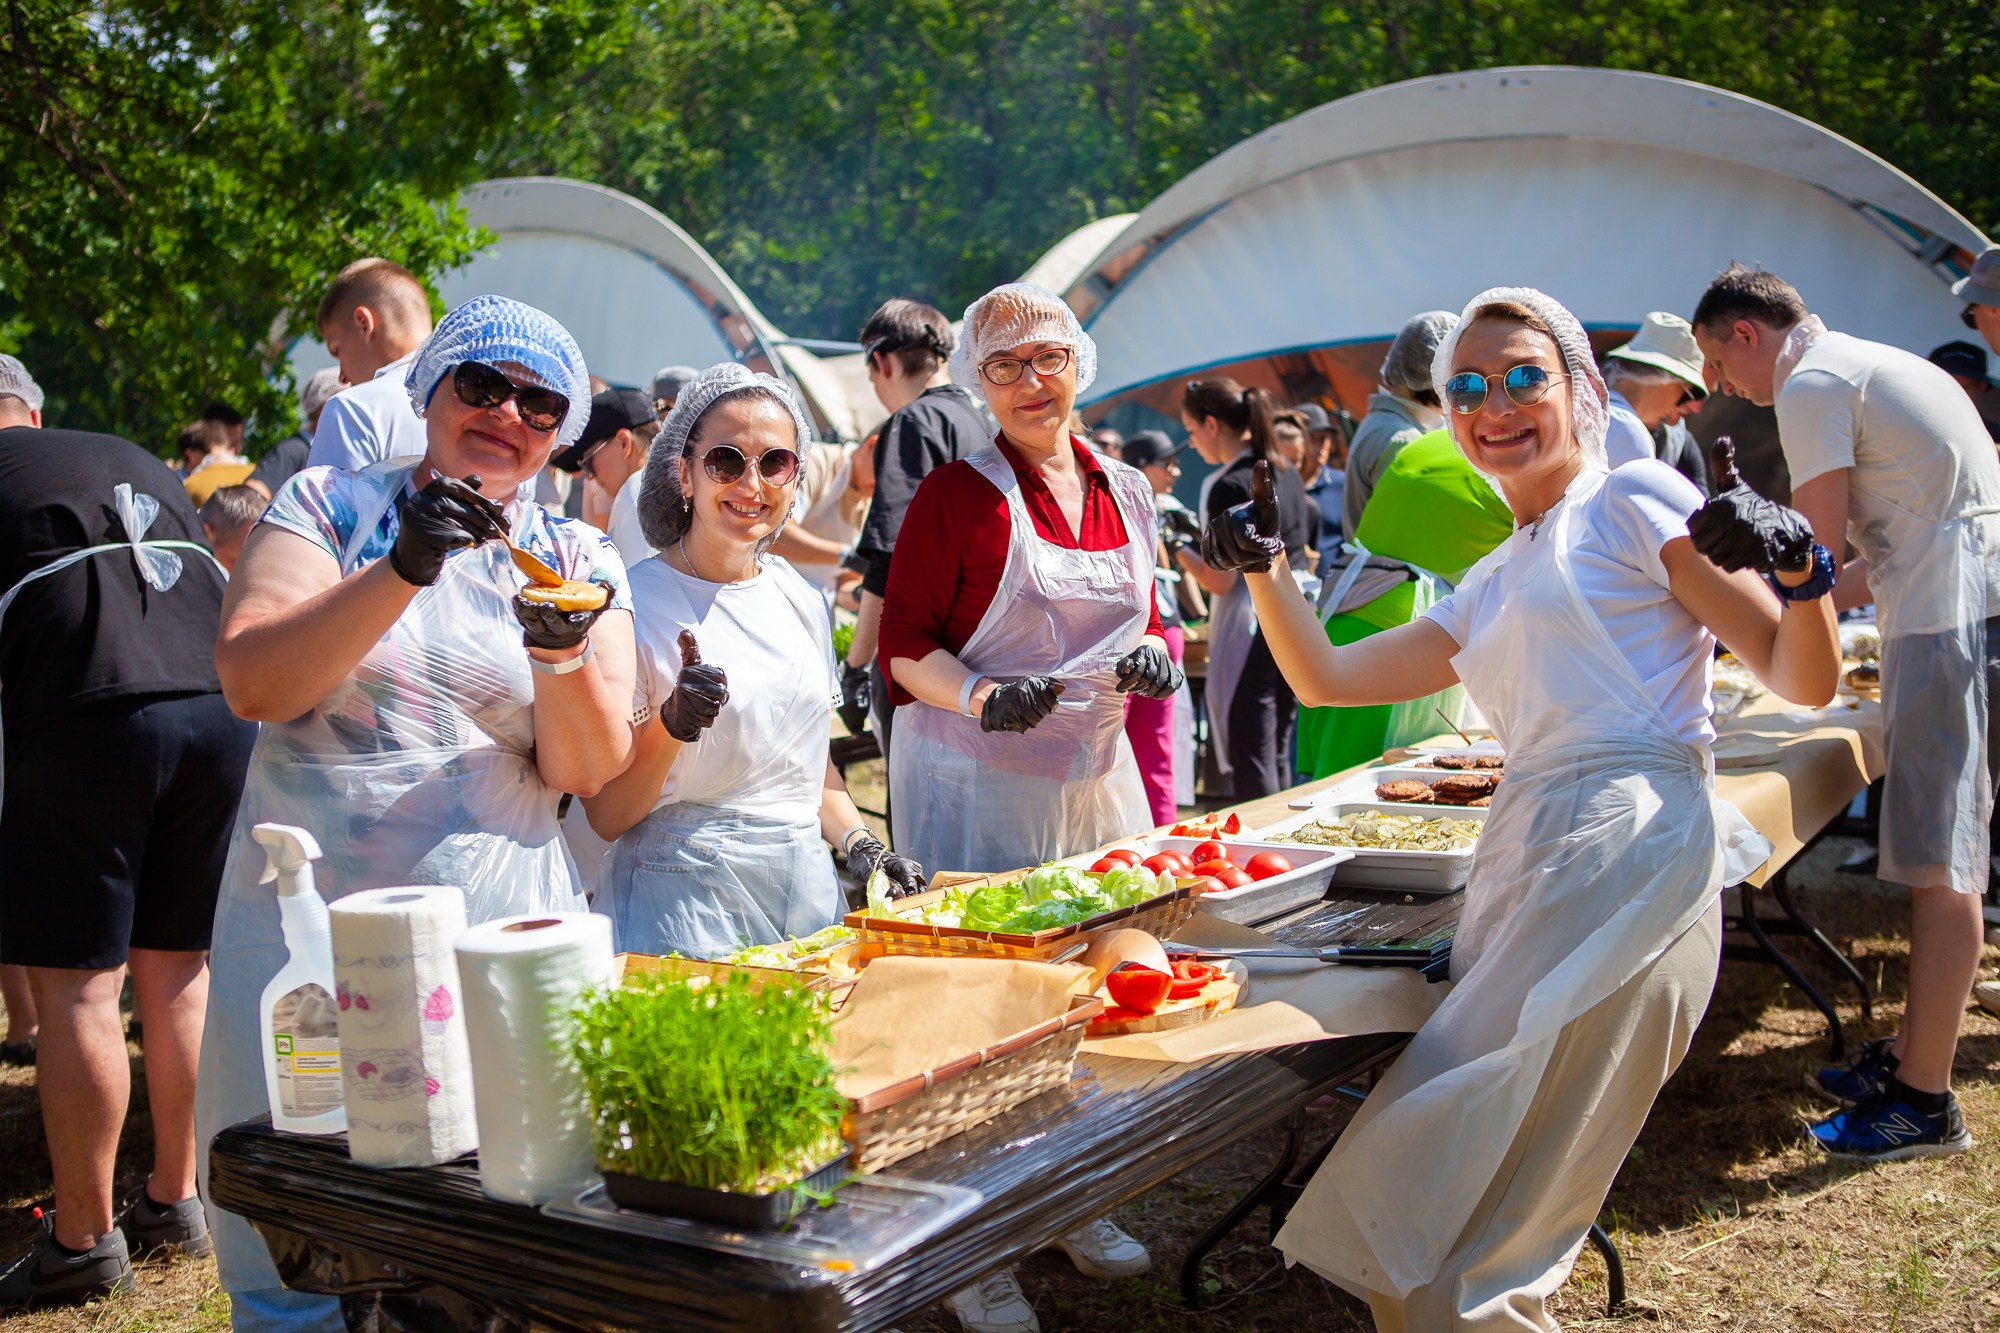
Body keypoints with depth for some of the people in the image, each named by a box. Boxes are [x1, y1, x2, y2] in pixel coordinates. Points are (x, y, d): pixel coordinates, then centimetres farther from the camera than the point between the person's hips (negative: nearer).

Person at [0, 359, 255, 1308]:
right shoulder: (142, 464, 26)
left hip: (90, 714, -6)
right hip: (221, 704, 6)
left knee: (76, 986, 2)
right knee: (176, 971, 15)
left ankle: (83, 1240, 9)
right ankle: (175, 1201, 24)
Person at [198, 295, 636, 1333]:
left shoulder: (580, 562, 7)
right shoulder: (332, 505, 4)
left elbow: (588, 771, 0)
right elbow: (252, 685, -10)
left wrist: (563, 653, -19)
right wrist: (402, 571, -20)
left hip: (497, 931, 1)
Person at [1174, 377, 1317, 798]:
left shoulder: (1227, 487, -14)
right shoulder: (1286, 474, 10)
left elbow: (1221, 581, -17)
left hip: (1250, 632, -9)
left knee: (1251, 769, -4)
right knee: (1278, 757, 16)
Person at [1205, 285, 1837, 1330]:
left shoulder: (1632, 501, 4)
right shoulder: (1490, 591, 25)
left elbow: (1803, 681, 0)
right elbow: (1328, 677, 25)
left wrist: (1800, 571, -20)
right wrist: (1266, 569, 11)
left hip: (1628, 860, -7)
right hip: (1525, 871, 7)